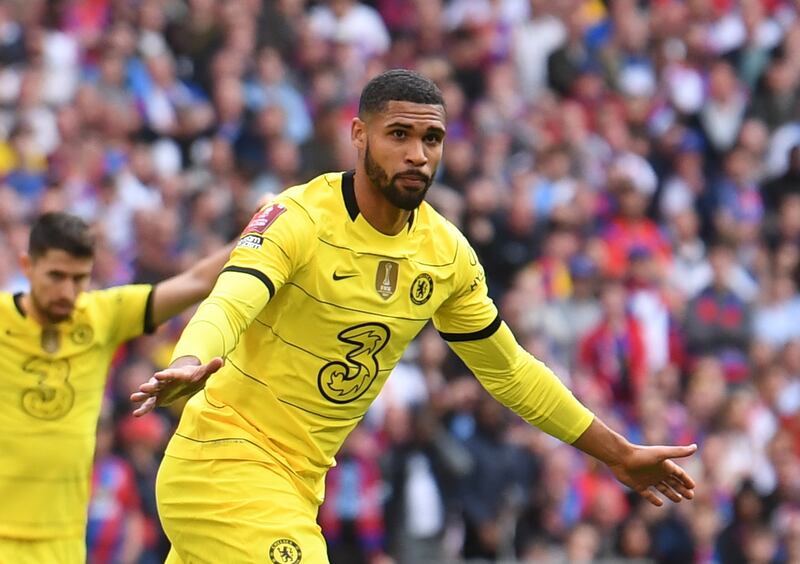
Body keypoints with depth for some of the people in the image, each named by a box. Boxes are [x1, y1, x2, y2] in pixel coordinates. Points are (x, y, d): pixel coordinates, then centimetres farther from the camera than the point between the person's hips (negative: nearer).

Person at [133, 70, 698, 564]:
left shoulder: (448, 253, 3)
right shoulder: (298, 219, -16)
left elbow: (508, 370, 16)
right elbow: (228, 305, -32)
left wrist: (618, 453, 18)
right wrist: (189, 365, -56)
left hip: (301, 478, 7)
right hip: (227, 452, -7)